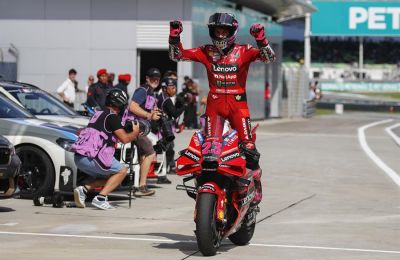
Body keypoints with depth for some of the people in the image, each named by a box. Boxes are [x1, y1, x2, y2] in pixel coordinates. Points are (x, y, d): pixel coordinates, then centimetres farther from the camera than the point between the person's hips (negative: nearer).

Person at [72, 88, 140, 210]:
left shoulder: (98, 114, 21)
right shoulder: (112, 117, -6)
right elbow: (124, 138, -10)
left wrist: (132, 135, 30)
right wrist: (135, 132, 10)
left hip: (79, 157, 9)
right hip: (90, 158, -9)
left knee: (109, 176, 23)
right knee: (122, 171, 5)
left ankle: (83, 189, 4)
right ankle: (100, 198, -7)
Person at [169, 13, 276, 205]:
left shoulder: (243, 51, 0)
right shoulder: (206, 52, 6)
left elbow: (269, 57, -12)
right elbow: (177, 55, 5)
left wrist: (261, 39, -29)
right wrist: (174, 37, -12)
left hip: (237, 103, -2)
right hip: (214, 103, 2)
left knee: (248, 146, -9)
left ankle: (256, 182, 6)